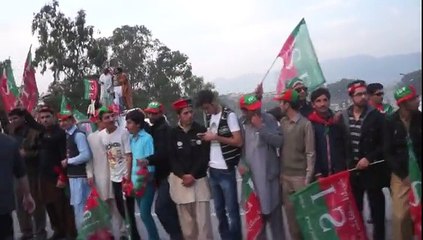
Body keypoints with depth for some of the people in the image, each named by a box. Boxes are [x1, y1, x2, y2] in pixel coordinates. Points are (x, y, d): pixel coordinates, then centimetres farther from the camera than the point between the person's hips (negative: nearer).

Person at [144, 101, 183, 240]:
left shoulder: (164, 129, -14)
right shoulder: (155, 129, 16)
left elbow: (164, 153, -26)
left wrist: (148, 160, -37)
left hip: (167, 174, -10)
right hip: (162, 174, 10)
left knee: (161, 208, -13)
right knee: (169, 208, 14)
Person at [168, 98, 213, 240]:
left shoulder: (201, 131, -1)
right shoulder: (173, 134, 1)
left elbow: (204, 157, -3)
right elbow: (172, 158, 1)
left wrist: (192, 175, -10)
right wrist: (183, 175, -12)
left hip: (199, 179, -1)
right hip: (180, 179, 1)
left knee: (203, 219, -2)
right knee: (186, 219, 6)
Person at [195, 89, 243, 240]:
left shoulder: (229, 115, -10)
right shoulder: (208, 117, 9)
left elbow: (239, 142, -15)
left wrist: (216, 137, -18)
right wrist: (205, 137, 3)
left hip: (226, 170, -6)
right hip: (213, 169, 6)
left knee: (232, 209, 4)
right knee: (219, 209, 15)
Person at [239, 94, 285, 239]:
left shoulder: (269, 119, -4)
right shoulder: (241, 124, 2)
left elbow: (279, 141, -13)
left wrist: (261, 128, -19)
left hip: (269, 174, -2)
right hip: (251, 176, 2)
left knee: (274, 213, 3)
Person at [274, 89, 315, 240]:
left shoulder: (305, 124, -10)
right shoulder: (282, 122, 5)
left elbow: (310, 153, -10)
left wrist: (308, 178, -11)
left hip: (300, 176, -5)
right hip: (285, 175, 5)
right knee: (290, 211, 10)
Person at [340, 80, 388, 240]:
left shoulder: (376, 116, -5)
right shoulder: (343, 117, 3)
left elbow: (384, 144, -6)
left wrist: (369, 158, -14)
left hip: (372, 170, -3)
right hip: (352, 170, 3)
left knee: (376, 207, 6)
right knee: (355, 209, 10)